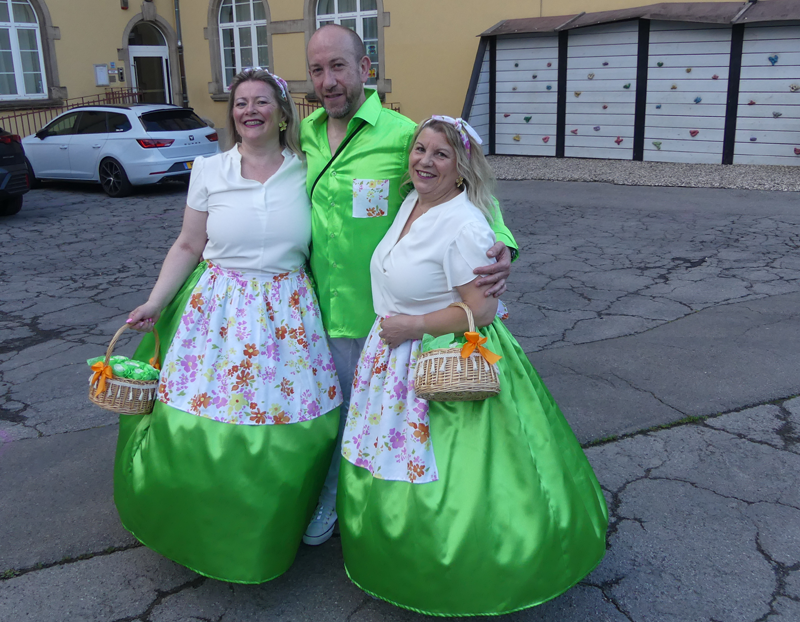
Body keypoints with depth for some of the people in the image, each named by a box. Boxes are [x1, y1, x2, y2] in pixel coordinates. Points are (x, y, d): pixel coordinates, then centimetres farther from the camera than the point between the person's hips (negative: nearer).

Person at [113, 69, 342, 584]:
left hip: (288, 311, 0)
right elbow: (188, 246, 7)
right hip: (219, 309, 0)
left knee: (289, 417, -1)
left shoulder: (306, 172, 3)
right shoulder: (209, 170, 4)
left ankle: (272, 534, 23)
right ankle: (206, 532, 24)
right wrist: (156, 302, 2)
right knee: (204, 425, -2)